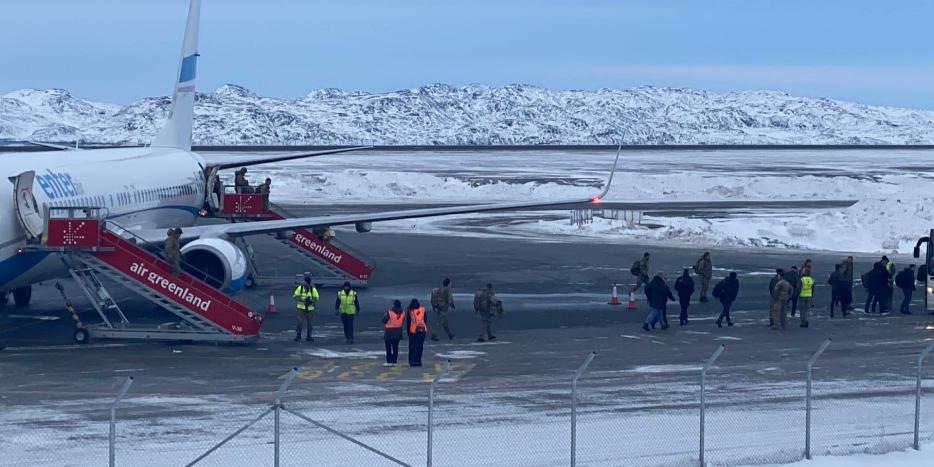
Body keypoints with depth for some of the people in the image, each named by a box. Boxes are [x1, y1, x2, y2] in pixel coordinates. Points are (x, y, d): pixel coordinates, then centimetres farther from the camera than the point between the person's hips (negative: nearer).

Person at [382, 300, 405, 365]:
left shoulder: (389, 313, -20)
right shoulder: (403, 313, -5)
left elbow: (384, 320, -9)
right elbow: (403, 322, 5)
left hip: (389, 332, -4)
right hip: (398, 332, 4)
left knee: (388, 348, 3)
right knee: (395, 347, 13)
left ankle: (389, 361, -1)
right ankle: (395, 361, 15)